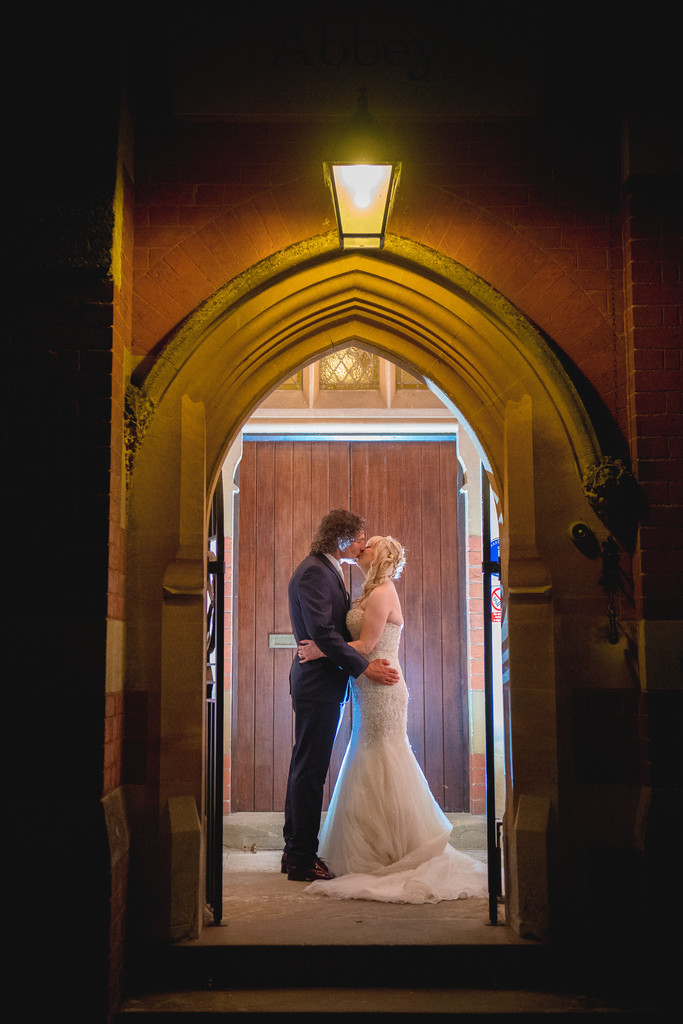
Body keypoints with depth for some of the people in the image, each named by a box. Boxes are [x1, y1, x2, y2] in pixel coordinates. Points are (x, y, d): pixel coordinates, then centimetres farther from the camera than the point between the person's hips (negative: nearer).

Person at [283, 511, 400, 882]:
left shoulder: (327, 570, 16)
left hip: (321, 684, 11)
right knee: (310, 770, -4)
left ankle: (296, 851, 25)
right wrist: (364, 667, -21)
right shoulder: (314, 573, -17)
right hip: (318, 684, -11)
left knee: (307, 768, 15)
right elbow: (322, 631, -24)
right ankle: (302, 859, 4)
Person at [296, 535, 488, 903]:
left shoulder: (382, 594, -13)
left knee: (379, 773, -4)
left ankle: (394, 857, 4)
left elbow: (365, 646, -17)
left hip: (380, 691, -10)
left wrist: (321, 651, -14)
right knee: (374, 774, 13)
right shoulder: (372, 594, 17)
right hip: (370, 693, 10)